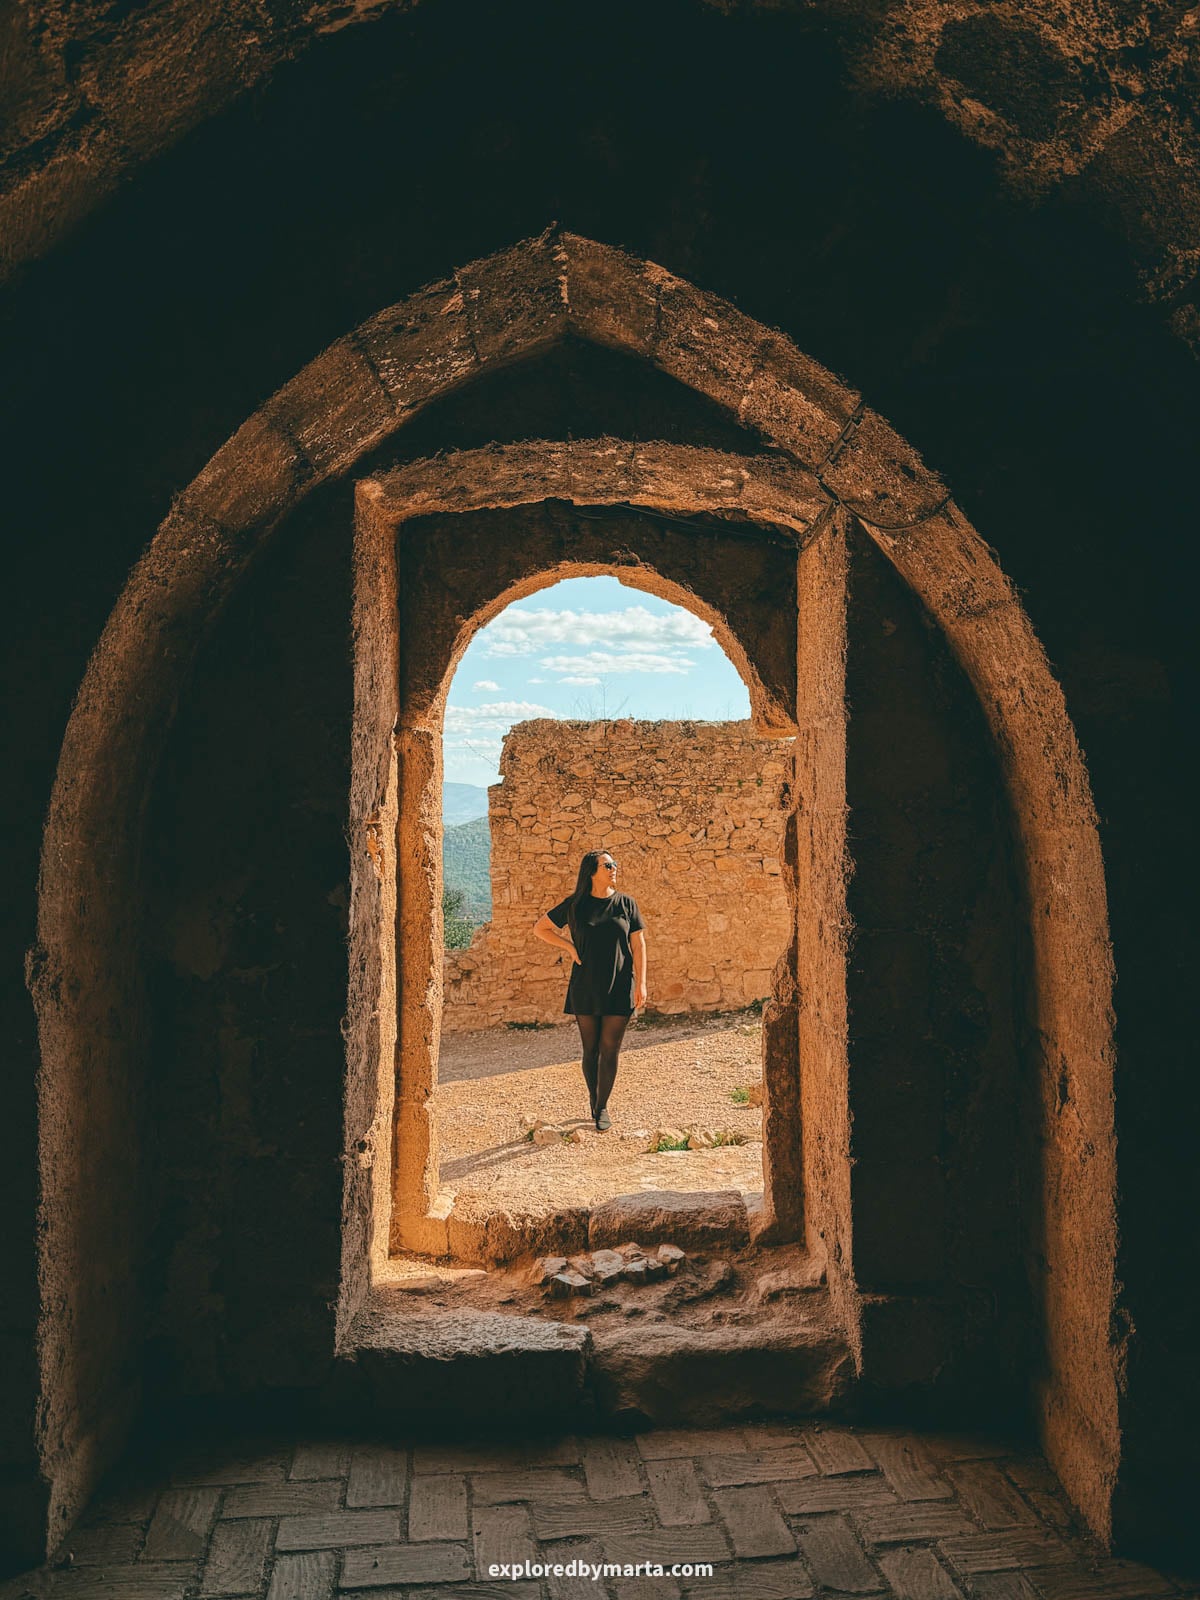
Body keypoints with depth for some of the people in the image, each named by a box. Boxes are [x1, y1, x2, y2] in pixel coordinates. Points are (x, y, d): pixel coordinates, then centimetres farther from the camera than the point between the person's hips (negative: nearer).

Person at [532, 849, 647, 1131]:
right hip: (585, 988, 0)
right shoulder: (575, 904, 1)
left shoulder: (626, 903, 3)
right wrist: (570, 947, 0)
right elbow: (540, 928, 11)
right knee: (590, 1050, 7)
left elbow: (638, 945, 3)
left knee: (610, 1050, -1)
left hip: (619, 988, 0)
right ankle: (593, 1101, 24)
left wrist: (641, 983, -4)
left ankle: (602, 1107, 11)